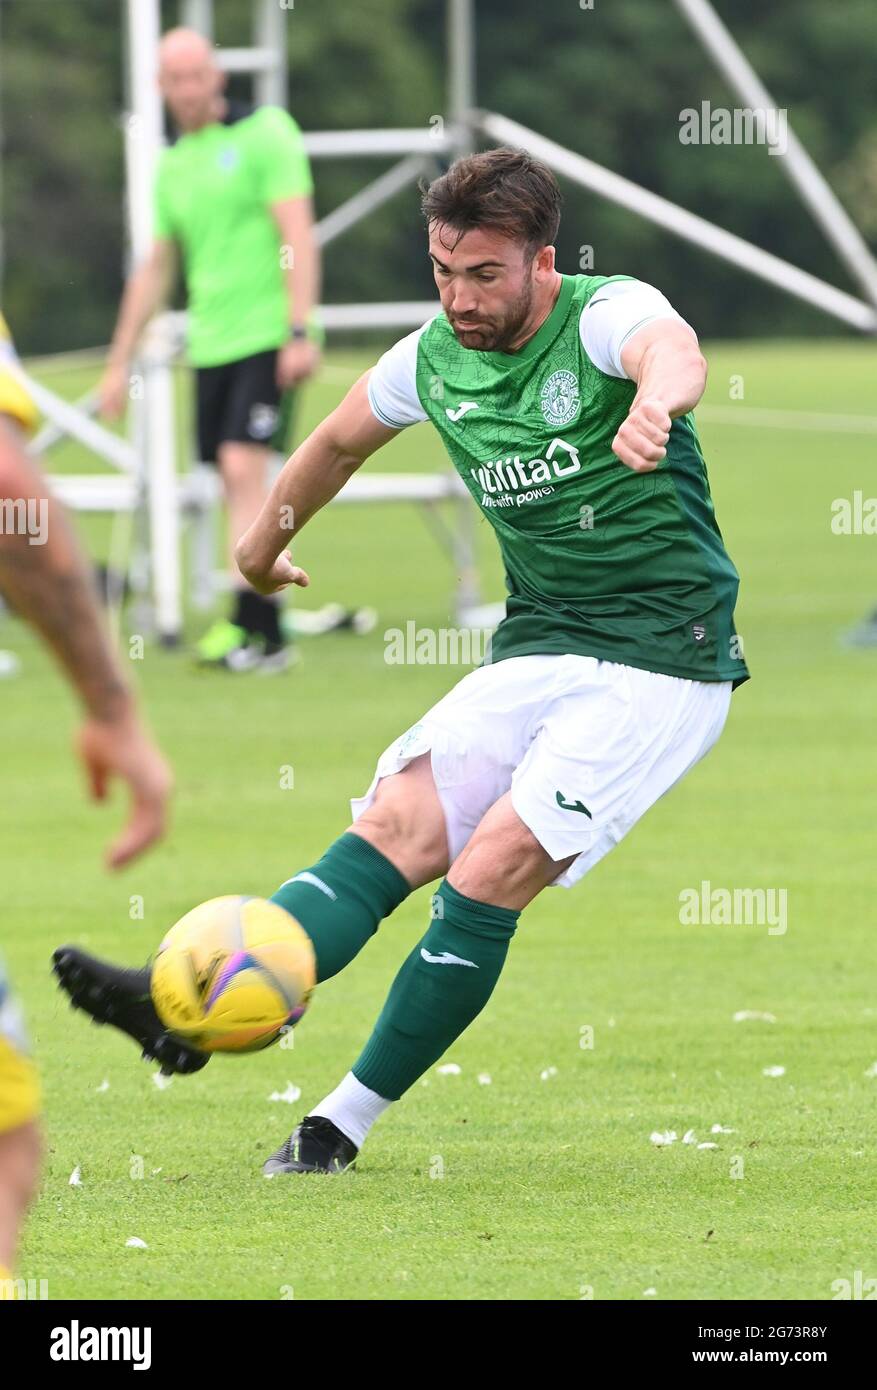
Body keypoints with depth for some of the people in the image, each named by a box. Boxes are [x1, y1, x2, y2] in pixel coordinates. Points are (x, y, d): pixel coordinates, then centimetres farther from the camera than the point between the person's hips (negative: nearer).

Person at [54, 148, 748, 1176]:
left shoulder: (606, 317, -15)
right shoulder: (433, 361, 5)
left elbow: (672, 350, -41)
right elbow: (337, 443, 26)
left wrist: (653, 403, -65)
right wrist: (262, 543, 41)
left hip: (663, 661, -6)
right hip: (536, 651, 6)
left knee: (491, 868, -18)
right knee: (399, 826, -14)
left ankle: (347, 1122, -12)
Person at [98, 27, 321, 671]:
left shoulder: (265, 133, -3)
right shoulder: (171, 164, 15)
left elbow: (298, 234, -10)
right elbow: (156, 268, 22)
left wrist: (301, 330, -18)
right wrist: (120, 362, 21)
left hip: (268, 336, -6)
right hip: (210, 345, 6)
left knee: (243, 469, -17)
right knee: (237, 486, 3)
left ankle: (247, 623, -20)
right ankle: (270, 632, 8)